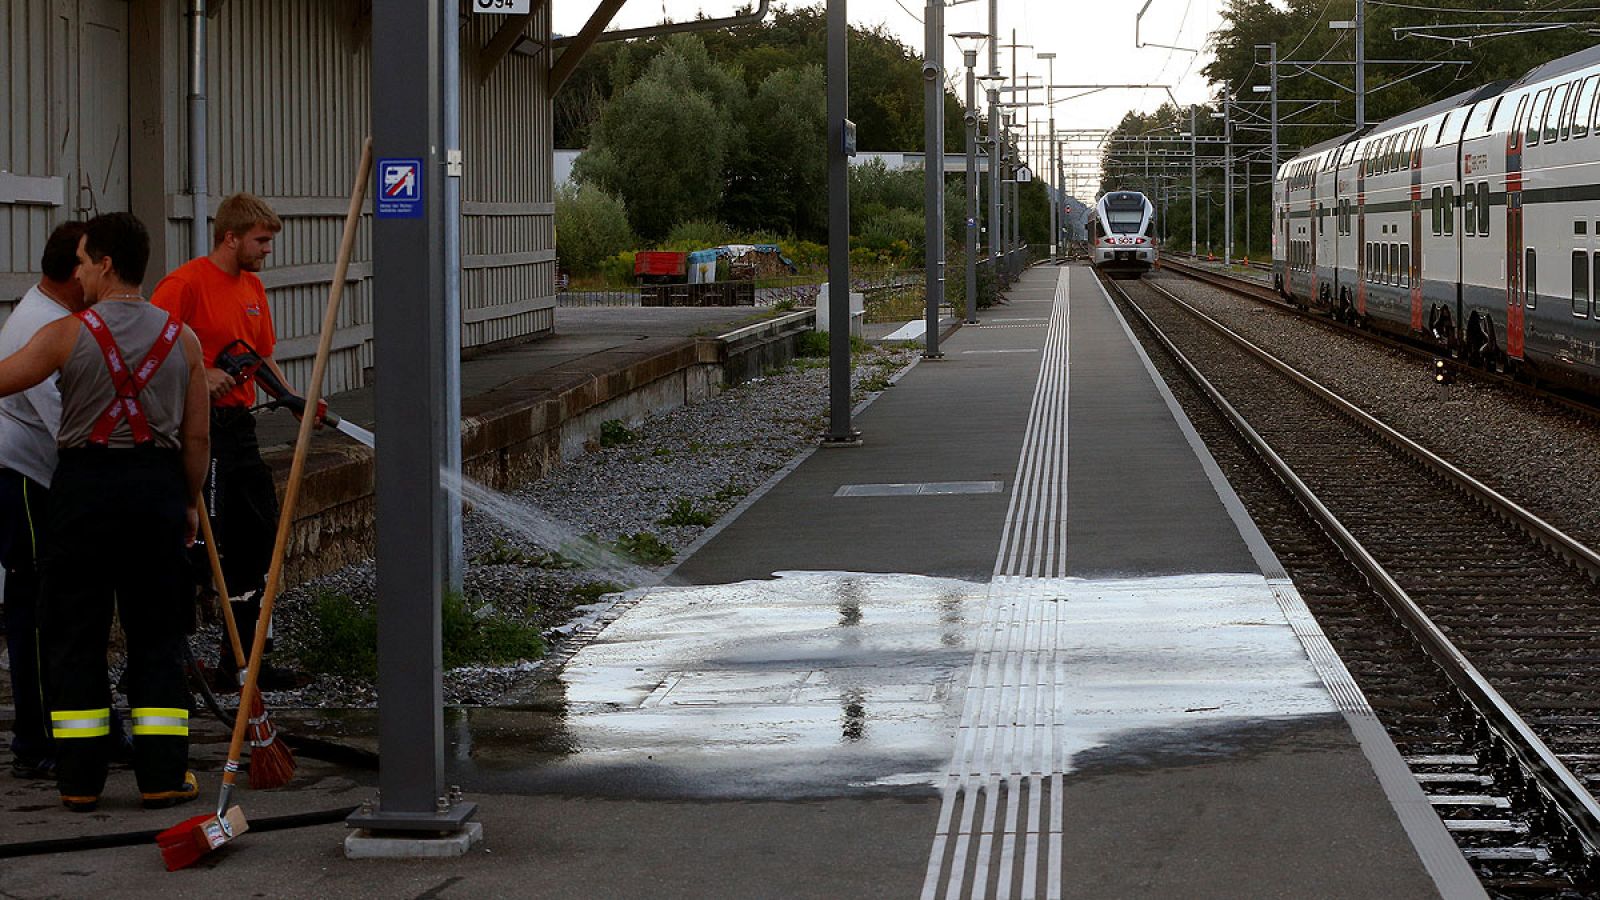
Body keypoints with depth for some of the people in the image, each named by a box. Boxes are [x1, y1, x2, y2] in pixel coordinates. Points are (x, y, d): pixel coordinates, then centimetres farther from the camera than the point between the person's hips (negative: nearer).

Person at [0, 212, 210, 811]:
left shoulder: (67, 335, -8)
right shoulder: (182, 339, 2)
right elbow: (198, 437, 4)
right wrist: (190, 502, 16)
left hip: (85, 486, -2)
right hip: (158, 486, 3)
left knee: (74, 633, 7)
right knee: (156, 635, 9)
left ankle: (80, 778, 7)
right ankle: (163, 776, 7)